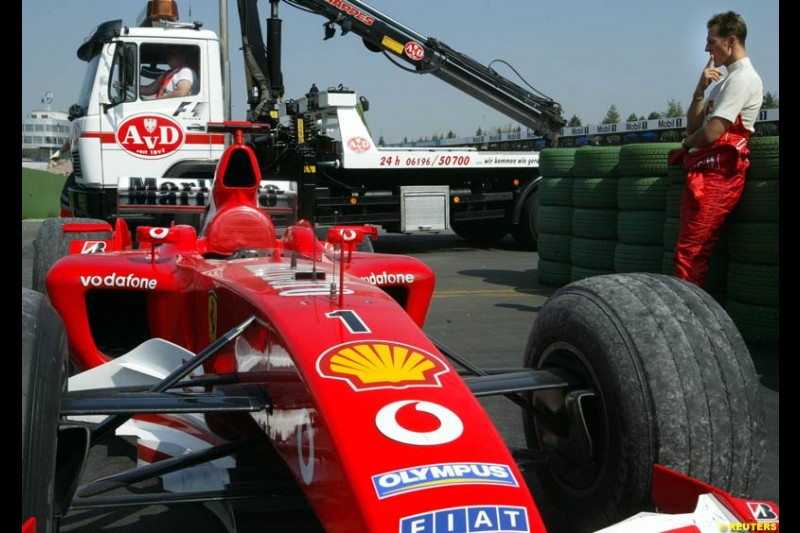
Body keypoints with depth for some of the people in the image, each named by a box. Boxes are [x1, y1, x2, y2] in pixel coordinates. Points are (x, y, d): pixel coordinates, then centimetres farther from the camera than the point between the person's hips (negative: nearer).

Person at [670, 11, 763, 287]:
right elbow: (693, 126, 16)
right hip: (701, 170, 10)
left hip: (716, 173, -10)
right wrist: (700, 91, 2)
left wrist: (687, 142, 5)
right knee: (688, 251, 8)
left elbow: (710, 133, -17)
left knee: (689, 253, -14)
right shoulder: (725, 80, 23)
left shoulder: (742, 78, -8)